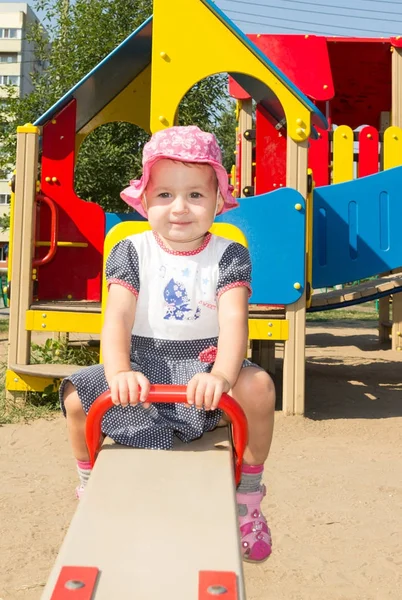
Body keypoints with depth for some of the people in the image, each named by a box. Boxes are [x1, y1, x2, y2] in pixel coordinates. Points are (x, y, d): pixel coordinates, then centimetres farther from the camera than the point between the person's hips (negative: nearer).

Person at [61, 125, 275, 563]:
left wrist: (222, 375, -40)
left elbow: (234, 320, -19)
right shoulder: (132, 252, -1)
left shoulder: (228, 256, -3)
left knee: (258, 386, -29)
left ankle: (248, 496, -3)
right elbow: (117, 317, -14)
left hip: (204, 370, -1)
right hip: (143, 369, 1)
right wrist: (118, 371, -36)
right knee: (77, 394, -21)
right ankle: (89, 486, 12)